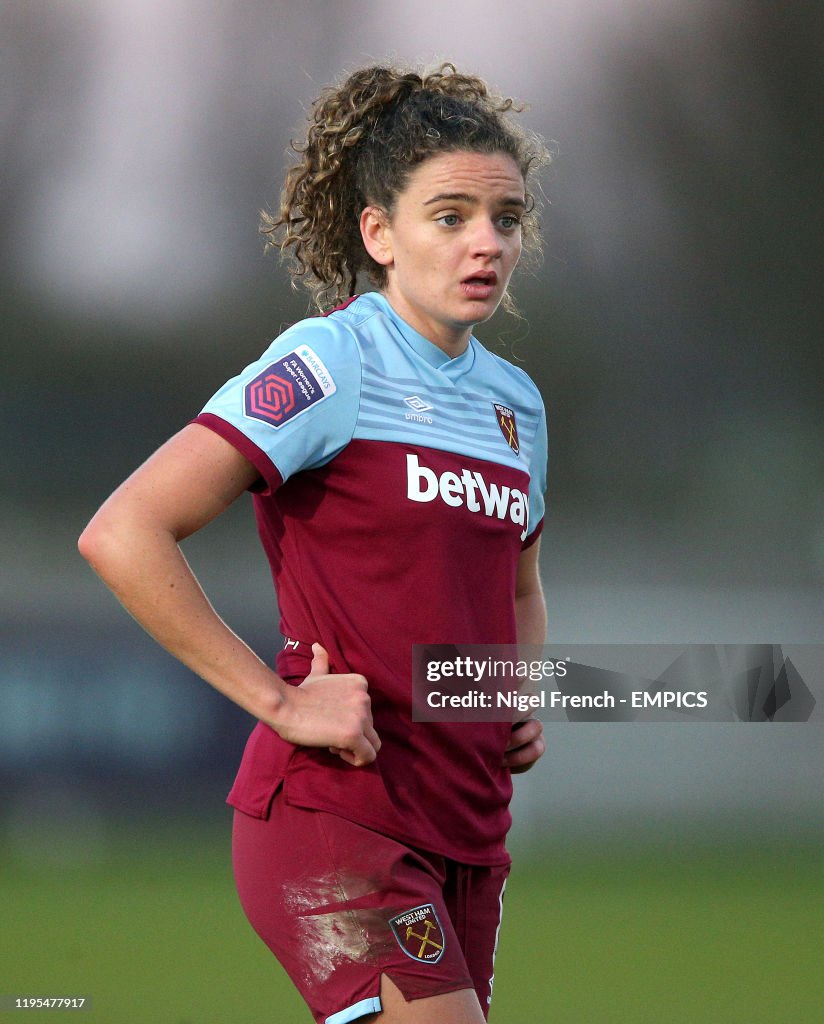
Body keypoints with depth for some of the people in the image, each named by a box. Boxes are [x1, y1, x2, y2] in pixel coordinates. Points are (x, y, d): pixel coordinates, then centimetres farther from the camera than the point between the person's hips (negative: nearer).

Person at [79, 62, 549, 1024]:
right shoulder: (329, 364, -10)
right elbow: (122, 535, -18)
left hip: (464, 828, 8)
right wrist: (279, 701, -17)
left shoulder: (515, 401, 14)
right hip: (332, 814, -8)